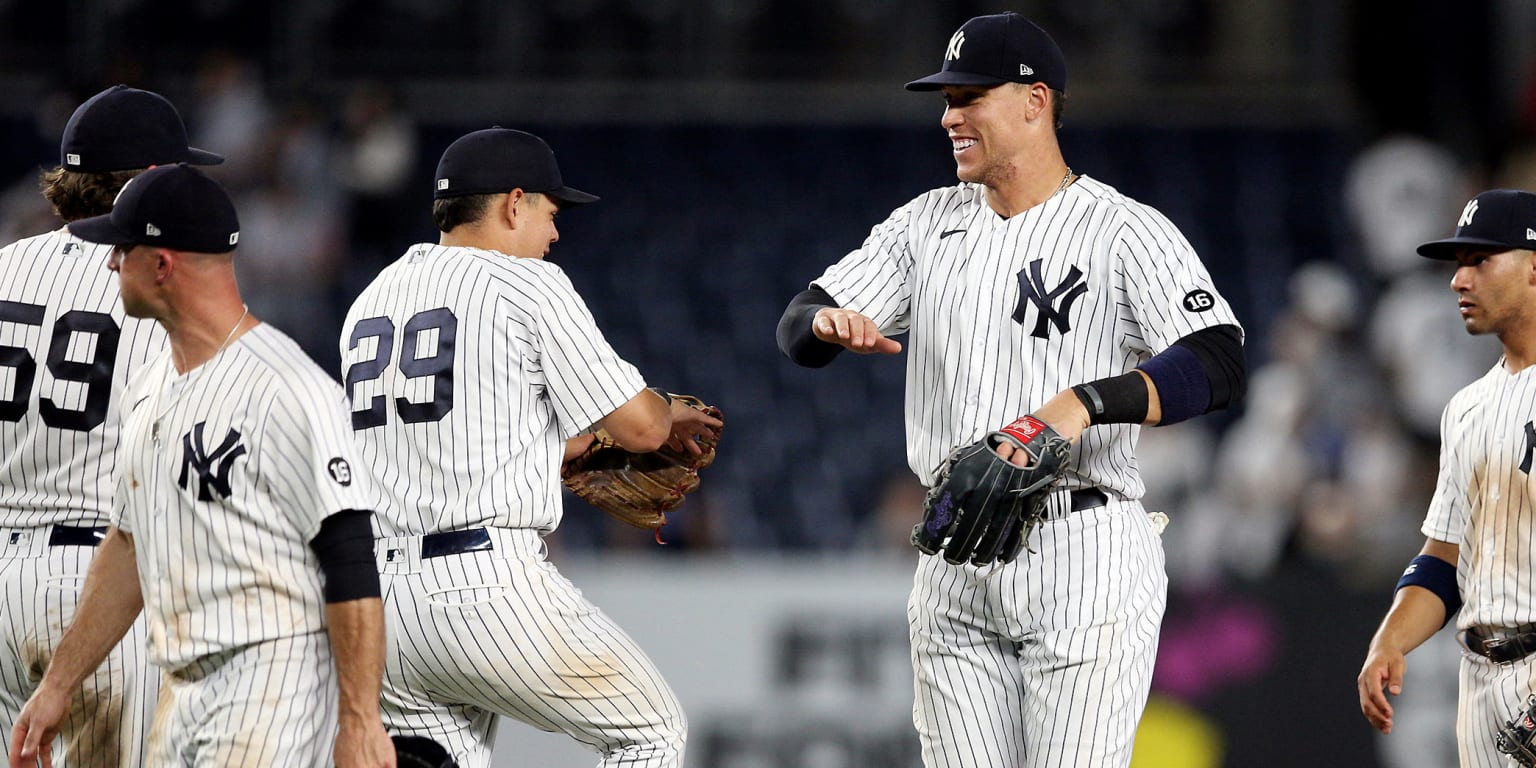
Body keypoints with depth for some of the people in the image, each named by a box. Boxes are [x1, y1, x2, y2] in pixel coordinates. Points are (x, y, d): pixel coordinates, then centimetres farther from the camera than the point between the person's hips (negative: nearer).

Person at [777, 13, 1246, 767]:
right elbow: (798, 330, 11)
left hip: (1083, 561, -6)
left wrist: (1082, 405, -32)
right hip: (956, 563, 6)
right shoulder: (930, 222, 13)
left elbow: (1218, 366, -19)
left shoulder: (1127, 232, -6)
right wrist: (829, 322, -15)